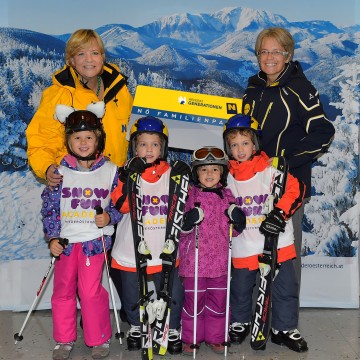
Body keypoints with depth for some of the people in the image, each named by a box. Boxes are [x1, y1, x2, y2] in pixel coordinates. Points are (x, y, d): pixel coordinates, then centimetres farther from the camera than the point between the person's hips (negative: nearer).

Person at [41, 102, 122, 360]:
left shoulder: (110, 170, -1)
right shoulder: (60, 172, 0)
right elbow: (49, 207, 3)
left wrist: (109, 217, -13)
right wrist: (52, 237, -3)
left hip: (95, 240, -2)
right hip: (66, 241, 2)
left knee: (91, 291, -5)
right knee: (63, 291, 10)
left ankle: (100, 339, 17)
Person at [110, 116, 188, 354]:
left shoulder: (172, 174, 1)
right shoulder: (128, 172, -3)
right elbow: (121, 205, -17)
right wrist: (128, 178, -26)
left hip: (165, 252, 0)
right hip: (131, 252, 0)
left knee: (173, 295, 6)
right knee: (132, 297, 15)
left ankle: (173, 329, 32)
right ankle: (136, 325, 43)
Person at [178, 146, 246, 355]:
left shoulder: (227, 195, 6)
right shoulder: (190, 195, -5)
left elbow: (235, 230, 13)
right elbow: (180, 230, -4)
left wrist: (238, 221, -8)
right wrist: (189, 223, -25)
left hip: (219, 258, 3)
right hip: (194, 258, -3)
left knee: (219, 300, 12)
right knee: (193, 299, 7)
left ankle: (215, 338, 29)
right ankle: (190, 339, 24)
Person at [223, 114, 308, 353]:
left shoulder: (271, 170, -9)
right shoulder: (227, 176, 3)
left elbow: (296, 189, -16)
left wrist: (279, 213, -25)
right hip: (244, 247, 2)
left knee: (285, 287, 5)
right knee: (240, 288, 14)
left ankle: (284, 328, 23)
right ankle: (240, 323, 37)